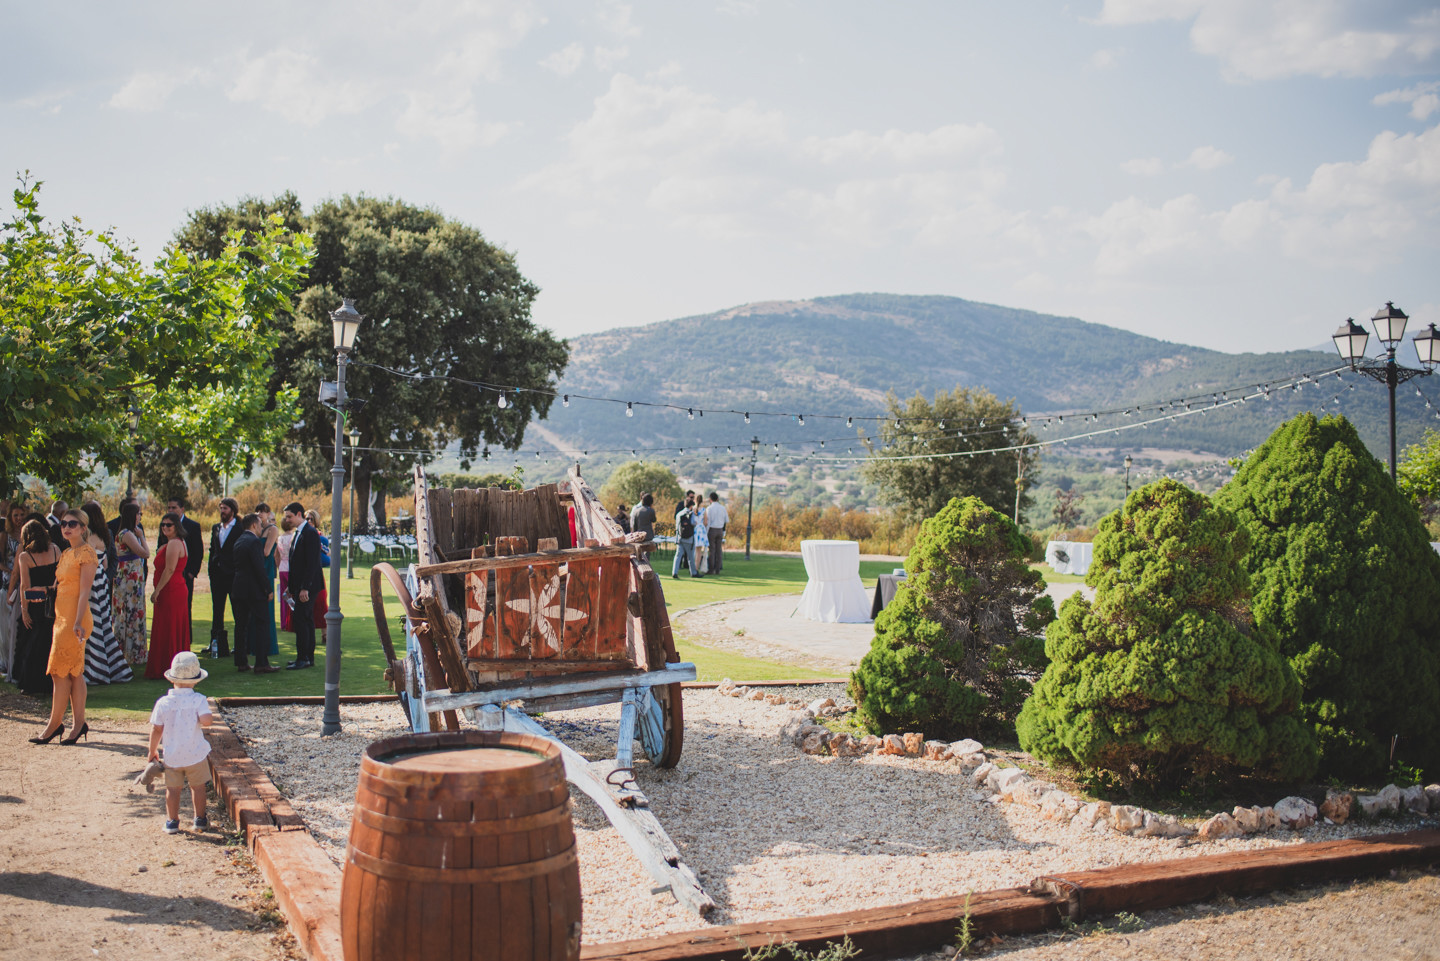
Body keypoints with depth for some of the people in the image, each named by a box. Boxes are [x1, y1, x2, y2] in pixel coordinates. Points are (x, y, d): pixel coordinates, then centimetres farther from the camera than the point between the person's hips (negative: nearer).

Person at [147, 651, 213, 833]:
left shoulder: (163, 703, -7)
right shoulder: (199, 700, -13)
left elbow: (156, 730, -3)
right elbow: (206, 721, -27)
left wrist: (153, 751, 10)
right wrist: (198, 718, -3)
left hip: (171, 755, 1)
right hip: (195, 755, -1)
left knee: (173, 789, 13)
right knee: (198, 786, 13)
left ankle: (172, 821, 17)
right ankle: (200, 820, 21)